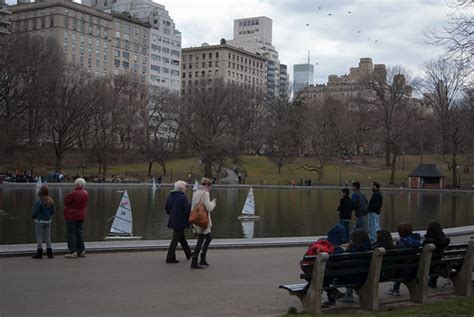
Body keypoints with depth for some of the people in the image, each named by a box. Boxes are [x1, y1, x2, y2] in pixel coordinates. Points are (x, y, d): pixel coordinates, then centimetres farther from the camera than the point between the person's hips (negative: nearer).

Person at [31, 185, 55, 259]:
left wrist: (33, 217, 6)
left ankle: (39, 253, 7)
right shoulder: (51, 201, -2)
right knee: (48, 237, 12)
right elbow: (52, 212, 5)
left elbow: (35, 212, -14)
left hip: (39, 221, -5)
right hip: (48, 221, 5)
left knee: (39, 238, 4)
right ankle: (49, 253, 14)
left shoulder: (39, 201, -19)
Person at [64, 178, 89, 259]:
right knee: (80, 232, 14)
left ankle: (73, 252, -2)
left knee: (71, 233, -1)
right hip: (81, 215, 8)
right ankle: (81, 251, 17)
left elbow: (66, 201, -11)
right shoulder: (85, 193, 4)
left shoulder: (74, 193, -21)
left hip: (72, 216, -8)